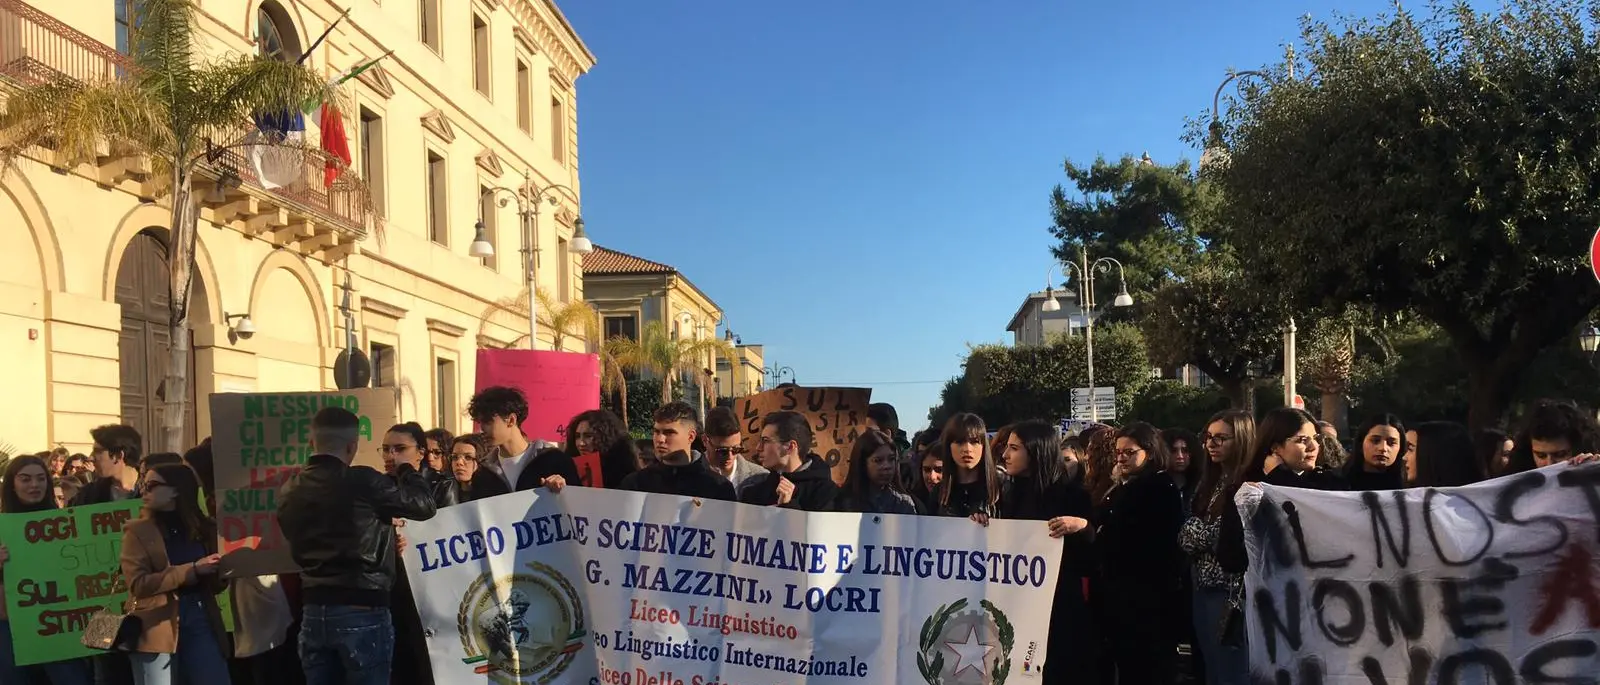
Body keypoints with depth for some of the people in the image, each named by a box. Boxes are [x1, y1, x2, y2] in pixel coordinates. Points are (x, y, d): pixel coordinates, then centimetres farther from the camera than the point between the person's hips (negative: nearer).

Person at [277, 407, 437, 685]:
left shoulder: (291, 489, 7)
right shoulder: (363, 481, -14)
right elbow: (425, 505, -4)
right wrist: (407, 468, 15)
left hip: (313, 612, 6)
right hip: (362, 612, -6)